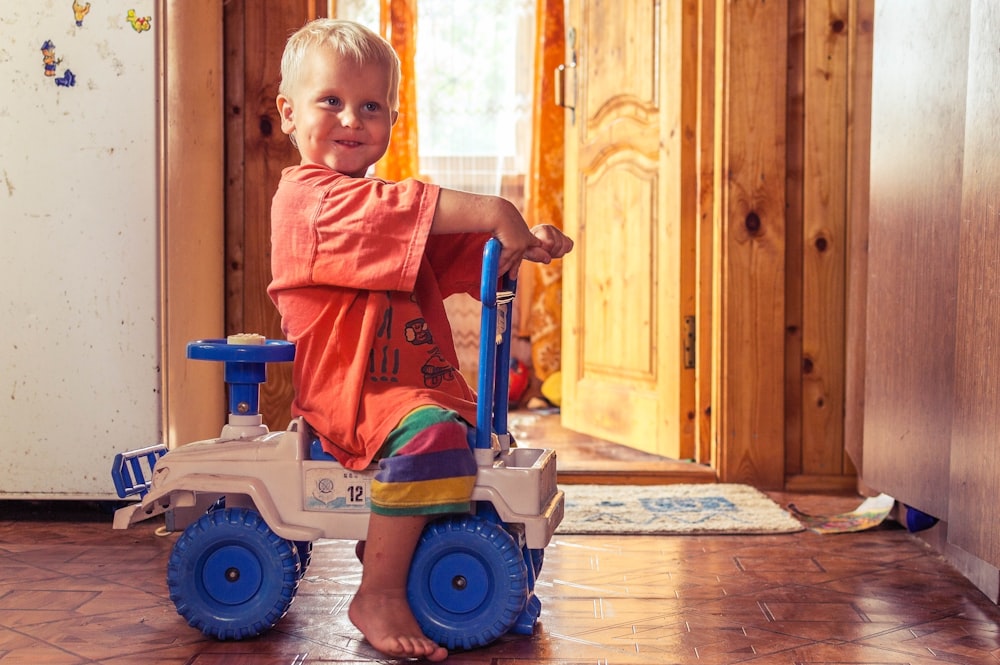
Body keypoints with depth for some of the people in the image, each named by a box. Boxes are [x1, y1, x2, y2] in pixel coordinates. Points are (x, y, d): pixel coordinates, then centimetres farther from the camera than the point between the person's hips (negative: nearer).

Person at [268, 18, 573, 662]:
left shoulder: (382, 206, 20)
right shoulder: (306, 196, -9)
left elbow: (463, 255, 16)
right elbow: (407, 209, -26)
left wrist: (526, 241, -2)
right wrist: (495, 212, -28)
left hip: (425, 384, 10)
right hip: (350, 391, -9)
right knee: (430, 434, -33)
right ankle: (379, 596, -21)